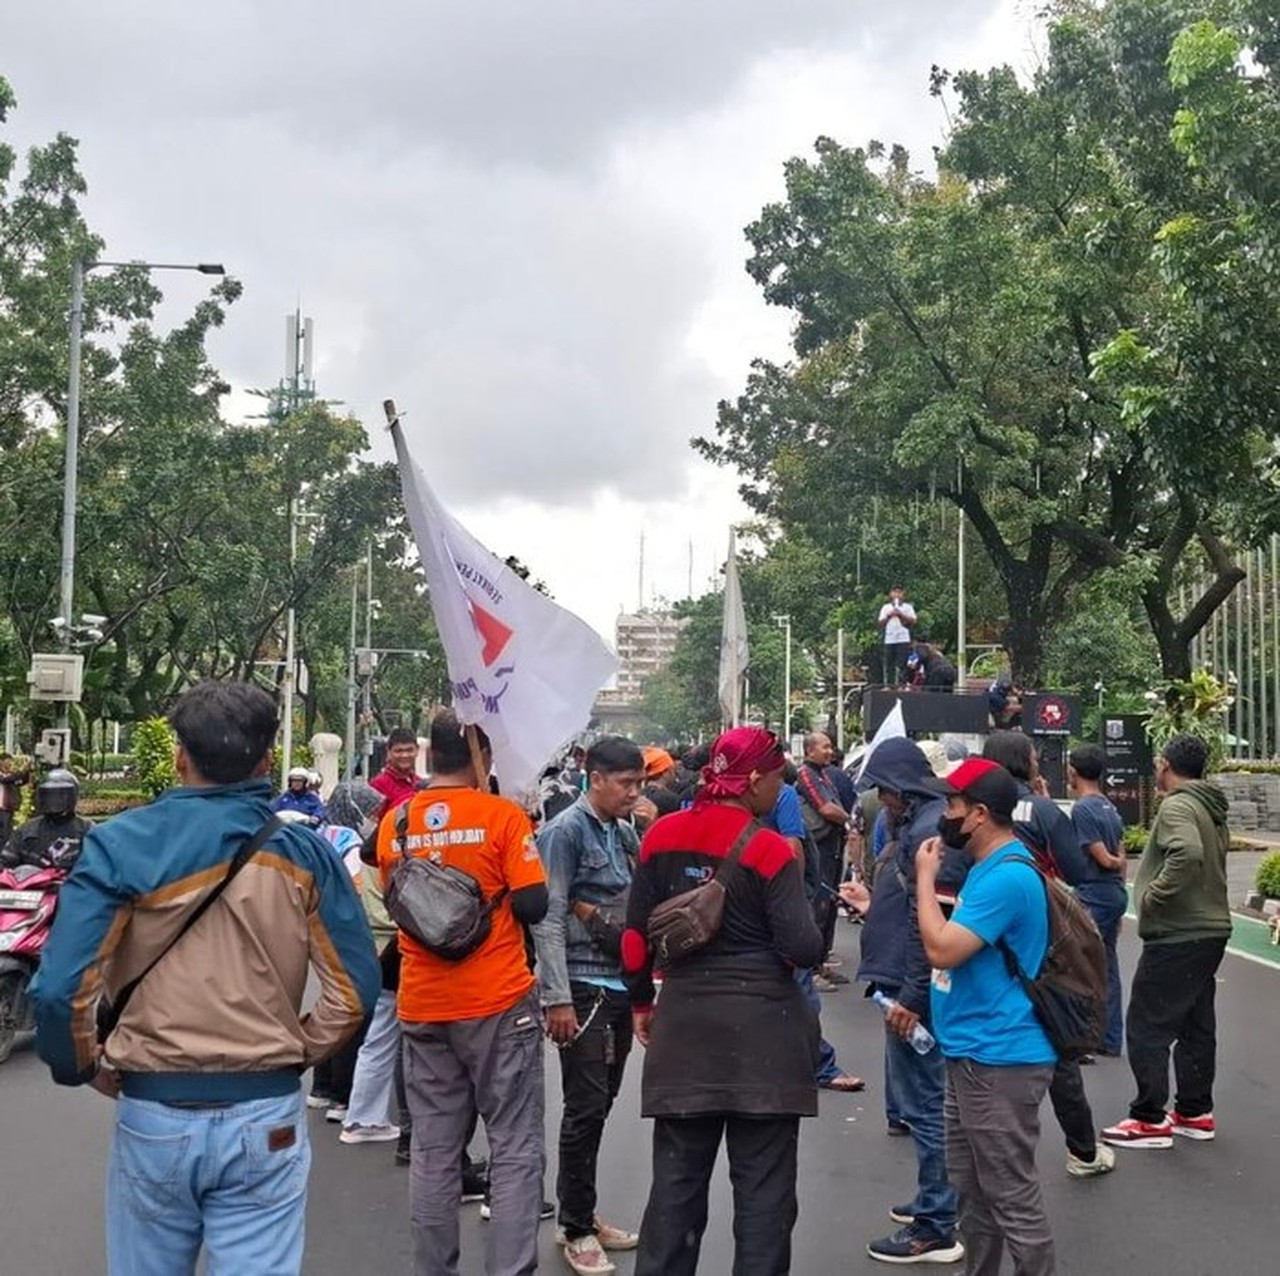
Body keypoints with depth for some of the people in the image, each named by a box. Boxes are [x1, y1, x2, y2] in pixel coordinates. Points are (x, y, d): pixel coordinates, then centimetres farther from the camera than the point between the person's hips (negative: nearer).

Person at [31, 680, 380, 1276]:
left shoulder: (120, 845, -9)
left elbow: (62, 987, -15)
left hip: (153, 1116, 0)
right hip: (266, 1118, 0)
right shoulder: (305, 854, -4)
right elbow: (354, 990, -6)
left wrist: (83, 1066, 3)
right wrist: (295, 1052, 9)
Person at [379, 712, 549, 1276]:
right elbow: (533, 906, -11)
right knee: (514, 1147, 3)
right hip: (498, 1002, -4)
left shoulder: (396, 822, 3)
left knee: (433, 1151, 12)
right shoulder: (502, 816, -9)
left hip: (422, 1007, 4)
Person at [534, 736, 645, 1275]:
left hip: (621, 984, 7)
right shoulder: (565, 831, -10)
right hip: (583, 987, -7)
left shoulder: (624, 832, 12)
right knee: (586, 1106, -3)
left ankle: (585, 1214, 26)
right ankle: (576, 1230, 10)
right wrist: (558, 999, -18)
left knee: (601, 1103, 13)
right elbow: (549, 918, -14)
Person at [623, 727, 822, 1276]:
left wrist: (641, 1002, 19)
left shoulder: (662, 836, 1)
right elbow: (803, 948, -13)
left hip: (684, 1024, 4)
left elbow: (636, 932, 6)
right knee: (762, 1182, 7)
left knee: (677, 1176, 14)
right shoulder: (769, 849, -12)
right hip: (762, 1027, -4)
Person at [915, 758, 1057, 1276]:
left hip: (1000, 1061, -11)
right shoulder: (988, 868, 13)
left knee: (1012, 1197, -2)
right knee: (971, 1190, 19)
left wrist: (925, 877, -15)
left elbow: (942, 949, -24)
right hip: (971, 1054, 11)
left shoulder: (1008, 876, -20)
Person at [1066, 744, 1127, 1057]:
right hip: (1115, 894, 9)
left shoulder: (1082, 808, -14)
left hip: (1093, 896, -9)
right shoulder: (1110, 808, 12)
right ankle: (1110, 1039, 19)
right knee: (1108, 966, 13)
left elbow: (1104, 859, -15)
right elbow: (1120, 860, 14)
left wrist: (1117, 863, 5)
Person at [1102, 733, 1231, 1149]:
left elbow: (1187, 853, -35)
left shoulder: (1176, 806, -17)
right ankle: (1195, 1112, 22)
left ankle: (1150, 1119, 0)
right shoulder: (1212, 809, 14)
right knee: (1197, 1025, 15)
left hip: (1176, 936, -10)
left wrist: (1153, 896, -25)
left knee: (1147, 1026, -3)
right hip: (1211, 929, 10)